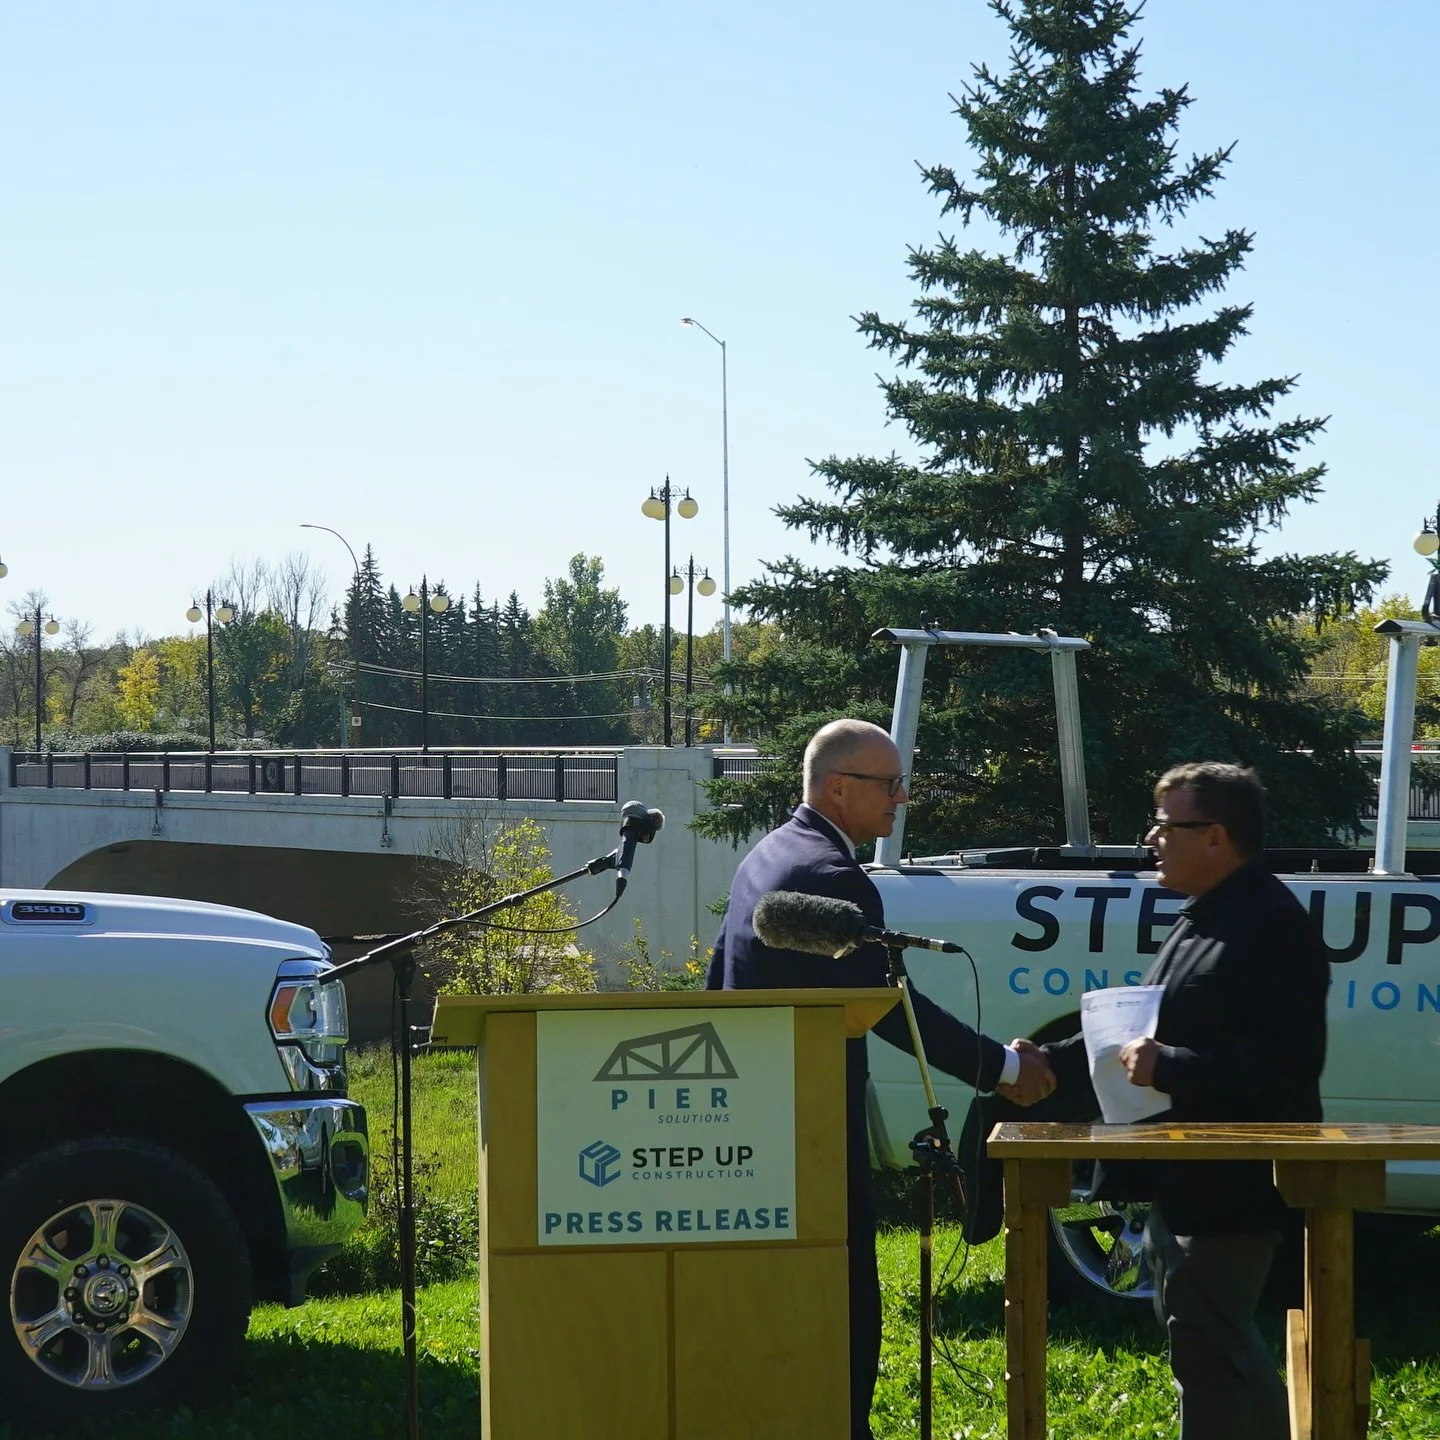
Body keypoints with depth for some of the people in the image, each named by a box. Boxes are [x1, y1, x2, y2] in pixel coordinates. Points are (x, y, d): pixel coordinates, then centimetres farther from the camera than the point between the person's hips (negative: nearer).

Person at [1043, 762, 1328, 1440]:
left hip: (1229, 1183, -11)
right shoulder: (1202, 919, 14)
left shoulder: (1273, 925, -19)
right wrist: (1049, 1063, 10)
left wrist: (1168, 1067, -28)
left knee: (1205, 1347, -5)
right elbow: (1145, 1027, 20)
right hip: (1186, 1180, 11)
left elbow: (1286, 1061, -27)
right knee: (1224, 1340, 21)